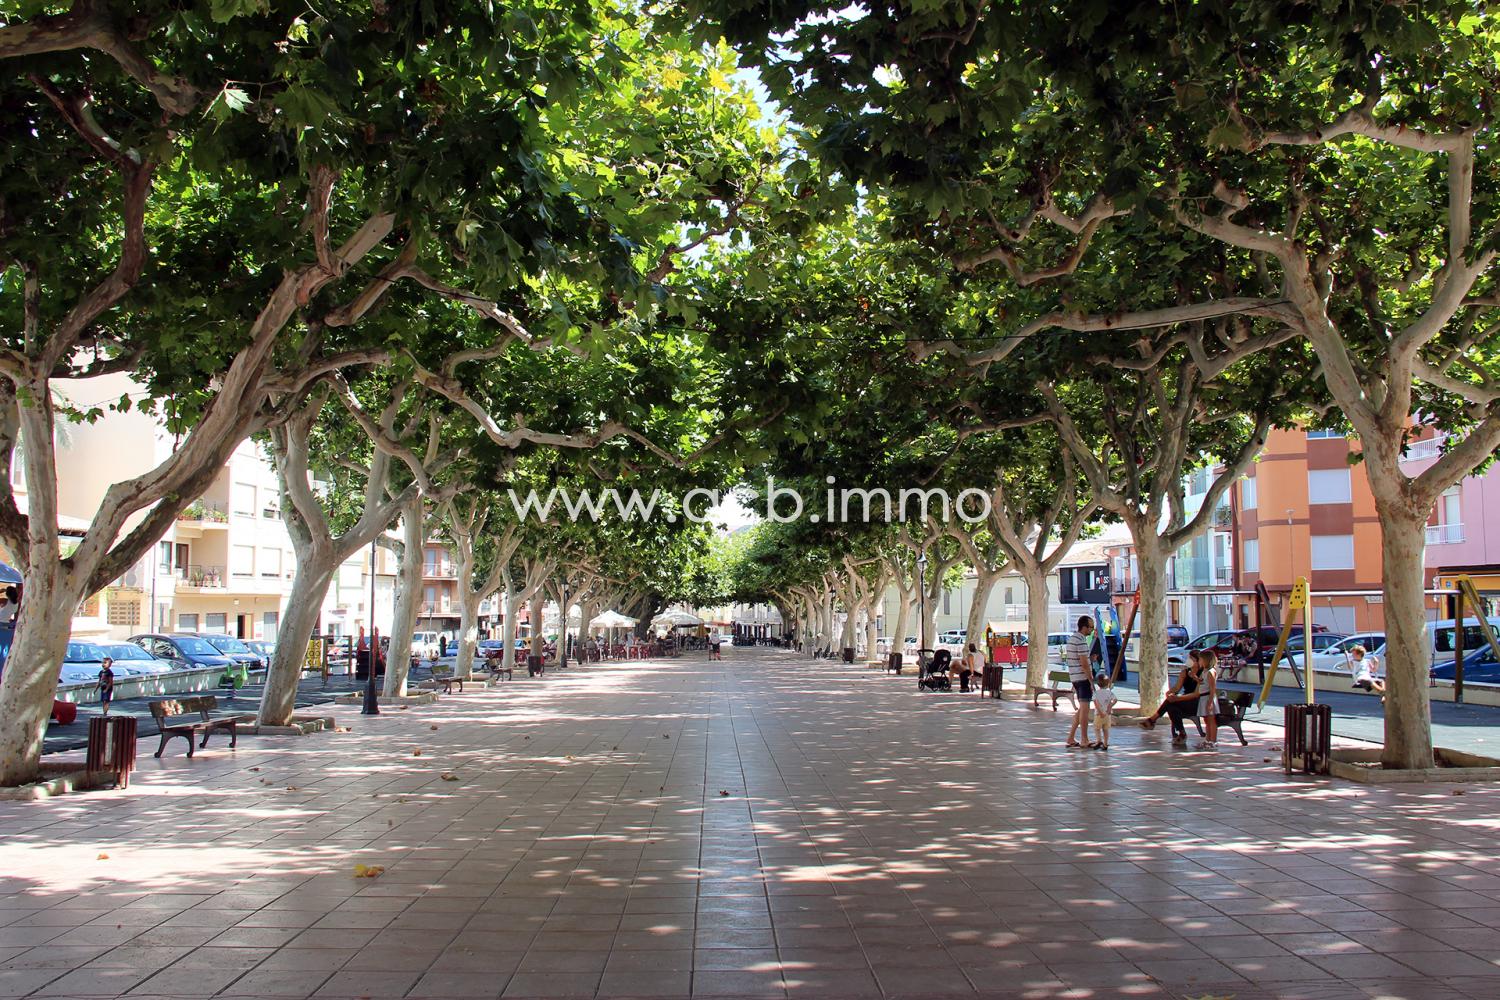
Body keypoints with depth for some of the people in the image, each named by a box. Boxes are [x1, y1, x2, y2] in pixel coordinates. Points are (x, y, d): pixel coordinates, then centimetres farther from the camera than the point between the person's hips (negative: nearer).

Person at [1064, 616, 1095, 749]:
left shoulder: (1072, 638, 13)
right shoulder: (1081, 641, -17)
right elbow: (1084, 663, -20)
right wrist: (1091, 681, -15)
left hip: (1074, 677, 10)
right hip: (1083, 678, -10)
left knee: (1082, 708, 14)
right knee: (1085, 708, -2)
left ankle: (1070, 739, 13)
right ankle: (1085, 741, 4)